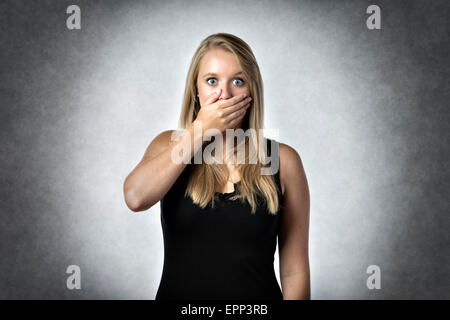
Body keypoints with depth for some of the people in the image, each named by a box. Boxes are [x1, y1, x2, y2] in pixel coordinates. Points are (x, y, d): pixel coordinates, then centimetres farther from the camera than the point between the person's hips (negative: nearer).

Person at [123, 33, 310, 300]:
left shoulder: (283, 160, -9)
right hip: (176, 291, 1)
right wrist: (199, 130, -19)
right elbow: (136, 198, -24)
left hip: (258, 298, -1)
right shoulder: (169, 145, -3)